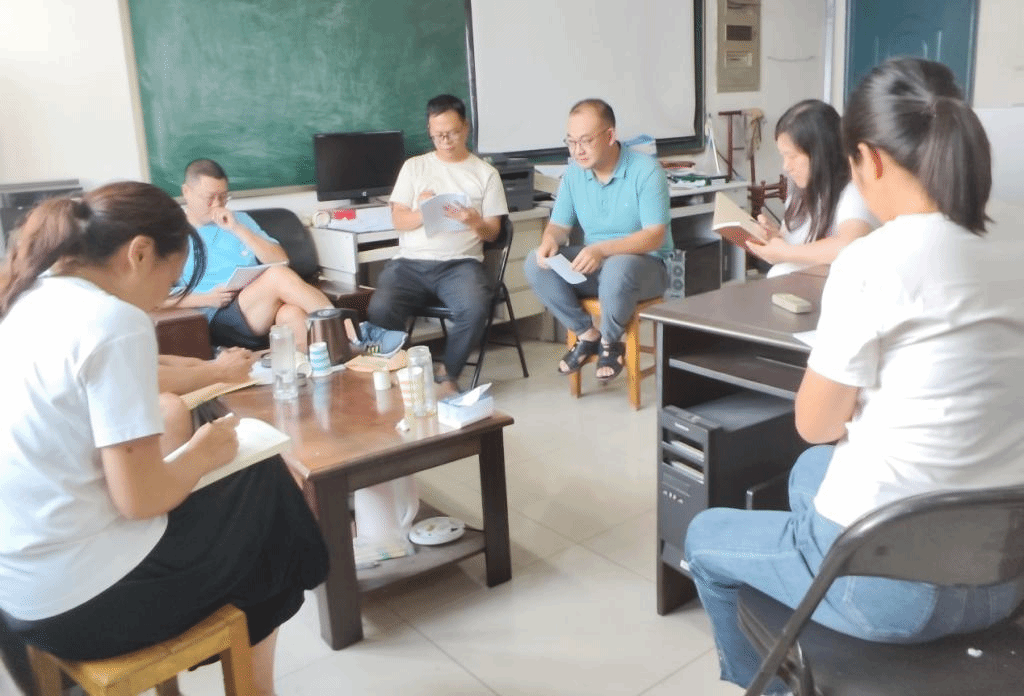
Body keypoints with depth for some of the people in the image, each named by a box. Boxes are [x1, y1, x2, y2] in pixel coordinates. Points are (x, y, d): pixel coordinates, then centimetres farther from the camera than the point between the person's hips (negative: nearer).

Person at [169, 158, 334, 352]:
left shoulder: (239, 220, 27)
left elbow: (281, 260, 13)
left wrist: (237, 229, 4)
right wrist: (207, 299, -8)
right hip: (219, 317, -3)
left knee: (293, 313, -34)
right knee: (278, 275, -29)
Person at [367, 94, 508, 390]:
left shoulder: (486, 173, 10)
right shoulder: (414, 166, 14)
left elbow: (492, 233, 7)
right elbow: (398, 221, 7)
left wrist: (475, 222, -16)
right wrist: (422, 213, -15)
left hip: (460, 263, -1)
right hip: (410, 262, 1)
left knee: (475, 309, -33)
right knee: (380, 310, -28)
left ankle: (448, 374, -8)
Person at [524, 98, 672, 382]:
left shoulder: (645, 170, -16)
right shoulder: (574, 173, 1)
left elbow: (654, 236, -22)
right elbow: (559, 225, 4)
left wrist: (602, 249, -36)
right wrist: (550, 239, -22)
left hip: (645, 263, -5)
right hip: (594, 263, 5)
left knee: (618, 269, -40)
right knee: (536, 263, -19)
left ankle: (610, 342, -10)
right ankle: (587, 334, -5)